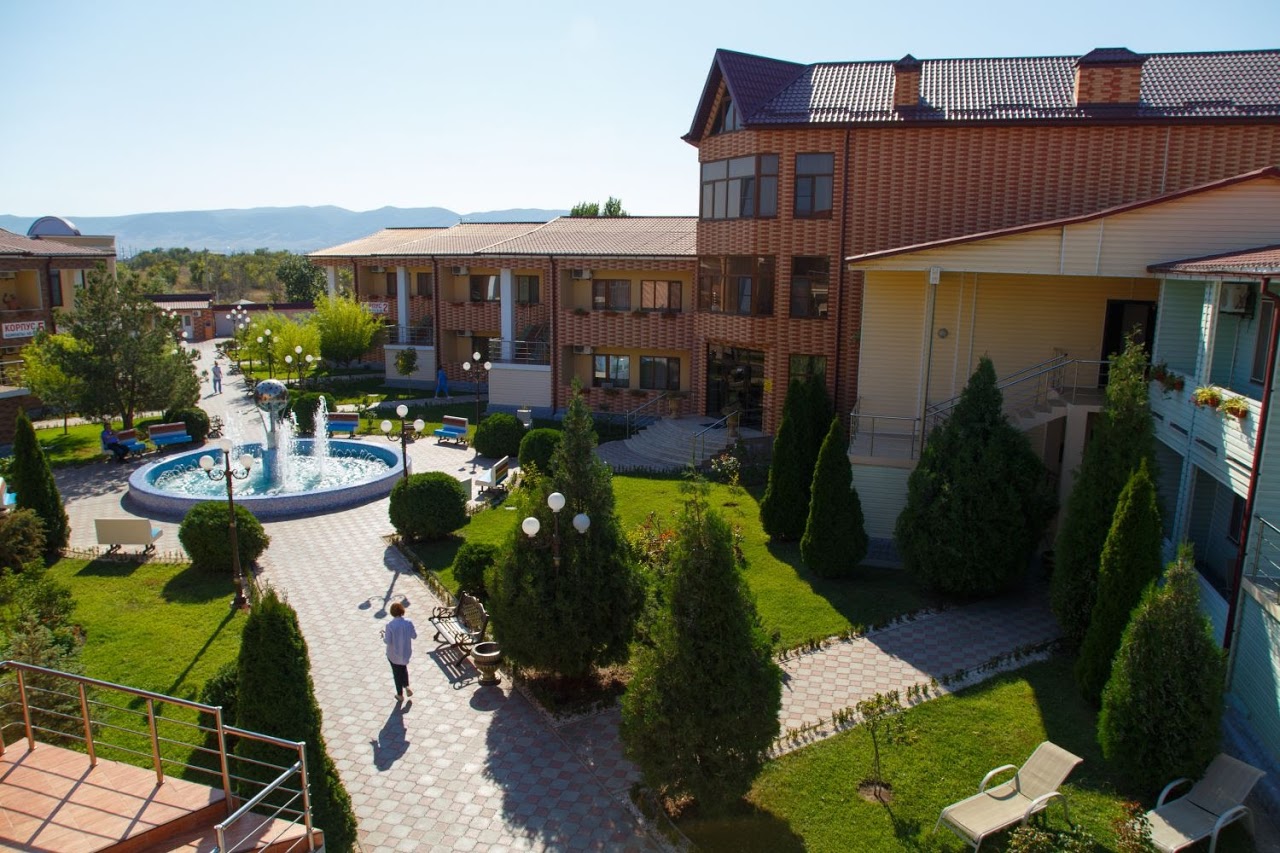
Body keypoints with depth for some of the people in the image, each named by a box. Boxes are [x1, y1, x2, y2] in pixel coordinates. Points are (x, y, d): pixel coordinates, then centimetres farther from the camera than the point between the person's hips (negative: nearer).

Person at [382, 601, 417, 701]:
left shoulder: (390, 625, -24)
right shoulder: (408, 623, -16)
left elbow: (388, 641, -19)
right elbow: (414, 636, -5)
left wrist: (383, 635, 1)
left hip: (394, 654, -2)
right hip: (406, 652, 3)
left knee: (397, 672, 18)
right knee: (404, 667, 31)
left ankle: (400, 694, 30)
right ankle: (406, 686, 16)